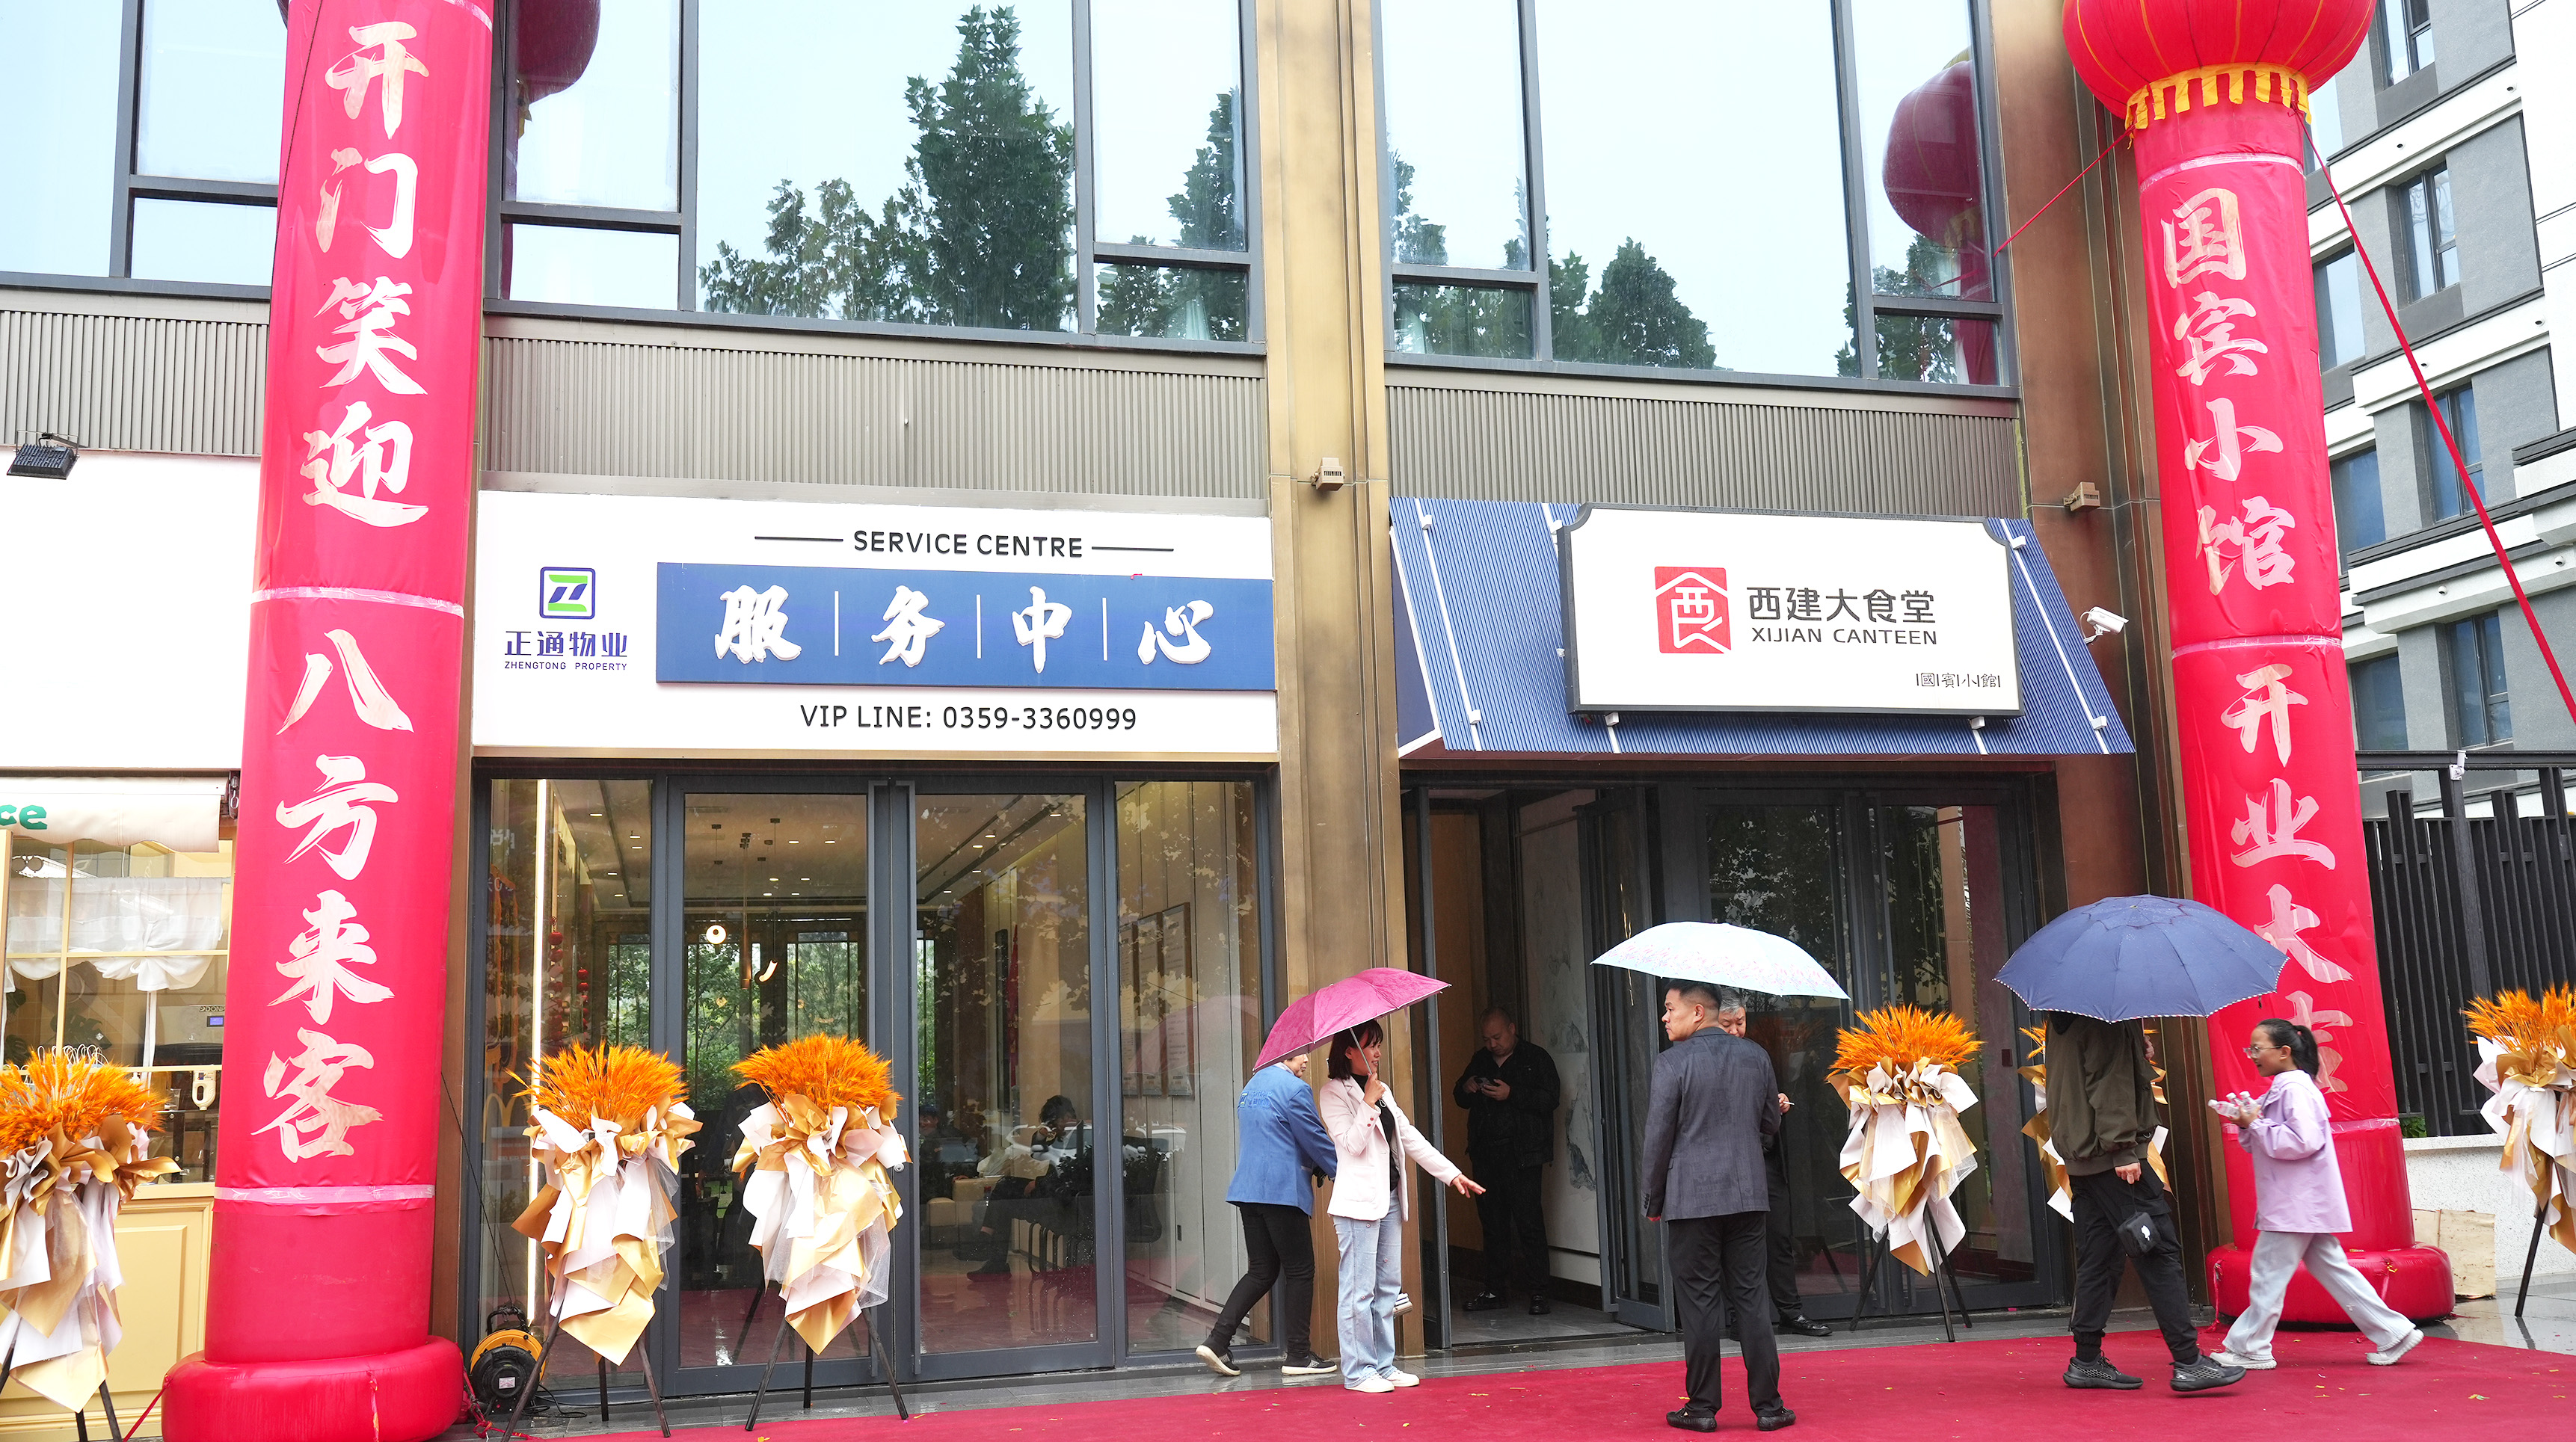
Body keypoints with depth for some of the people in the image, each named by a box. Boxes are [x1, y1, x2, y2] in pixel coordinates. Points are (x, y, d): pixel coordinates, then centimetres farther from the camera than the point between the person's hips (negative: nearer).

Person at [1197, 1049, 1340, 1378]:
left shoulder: (1251, 1086, 18)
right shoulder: (1295, 1089, -11)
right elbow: (1316, 1140, -8)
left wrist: (1318, 1168, 21)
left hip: (1248, 1190, 8)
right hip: (1282, 1191, -8)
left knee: (1262, 1271, 12)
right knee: (1300, 1272, 3)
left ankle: (1217, 1341, 3)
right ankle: (1298, 1356, 7)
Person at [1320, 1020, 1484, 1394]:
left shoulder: (1381, 1090, 17)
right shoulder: (1334, 1092, -7)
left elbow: (1410, 1137, 18)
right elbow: (1352, 1144, -16)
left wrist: (1452, 1173, 15)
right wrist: (1369, 1103, -21)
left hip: (1389, 1199, 8)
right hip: (1358, 1201, -8)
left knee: (1388, 1286, 11)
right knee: (1360, 1289, -5)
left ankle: (1384, 1365, 17)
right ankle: (1358, 1371, 1)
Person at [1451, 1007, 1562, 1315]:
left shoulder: (1536, 1058, 1)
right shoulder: (1480, 1061, 18)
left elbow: (1549, 1100, -9)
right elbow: (1461, 1099, 25)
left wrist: (1511, 1094, -18)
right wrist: (1466, 1089, 2)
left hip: (1522, 1154, -5)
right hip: (1485, 1154, 5)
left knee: (1528, 1221, -8)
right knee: (1493, 1223, 8)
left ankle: (1537, 1292, -3)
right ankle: (1496, 1290, 15)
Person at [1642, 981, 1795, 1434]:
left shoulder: (1673, 1062, -9)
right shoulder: (1755, 1056, 6)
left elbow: (1658, 1137, -8)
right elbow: (1771, 1124, 15)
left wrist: (1652, 1201, 1)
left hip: (1692, 1199, -4)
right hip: (1748, 1196, 4)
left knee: (1699, 1303, 2)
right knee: (1750, 1299, 9)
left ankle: (1702, 1408, 8)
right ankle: (1768, 1406, 10)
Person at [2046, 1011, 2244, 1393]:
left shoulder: (2064, 1017, 16)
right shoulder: (2106, 1018, -13)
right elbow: (2109, 1083, -19)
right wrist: (2123, 1148, -20)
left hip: (2082, 1157, 10)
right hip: (2113, 1157, -10)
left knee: (2097, 1257, 11)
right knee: (2160, 1250, -5)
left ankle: (2087, 1361, 13)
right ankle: (2188, 1362, -5)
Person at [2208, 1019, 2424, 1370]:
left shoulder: (2294, 1088, -15)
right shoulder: (2282, 1088, 16)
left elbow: (2302, 1141, -26)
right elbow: (2268, 1143, 23)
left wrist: (2256, 1124, -20)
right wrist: (2246, 1124, 4)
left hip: (2297, 1204, -10)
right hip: (2303, 1205, 10)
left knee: (2269, 1272, -4)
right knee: (2331, 1269, 13)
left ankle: (2249, 1350, 2)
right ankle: (2392, 1332, 15)